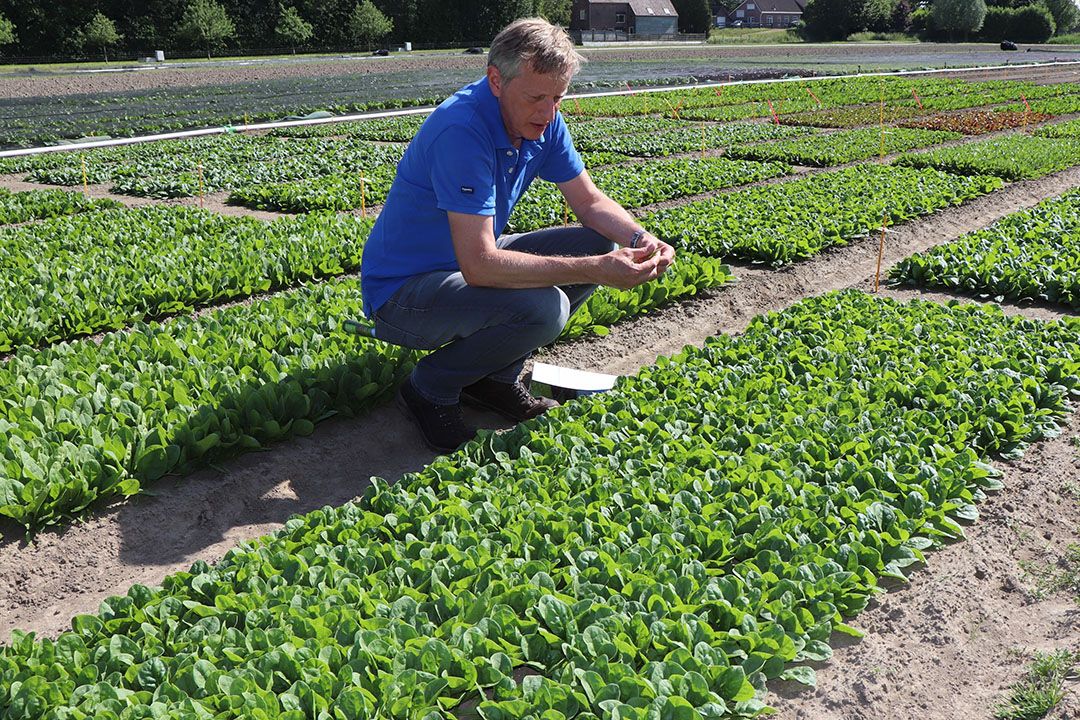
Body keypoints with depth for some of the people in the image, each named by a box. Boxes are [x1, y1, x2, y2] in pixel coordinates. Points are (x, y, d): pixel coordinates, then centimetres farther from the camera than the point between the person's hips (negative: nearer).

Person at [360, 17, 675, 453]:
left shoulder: (541, 120, -4)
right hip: (401, 293, -9)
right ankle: (430, 388, -5)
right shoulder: (461, 129, -30)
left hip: (469, 263, 9)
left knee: (599, 244, -2)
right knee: (543, 308, -32)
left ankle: (494, 377, 7)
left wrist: (640, 239, -17)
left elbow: (590, 202, 4)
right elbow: (479, 266, -36)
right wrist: (592, 271, -37)